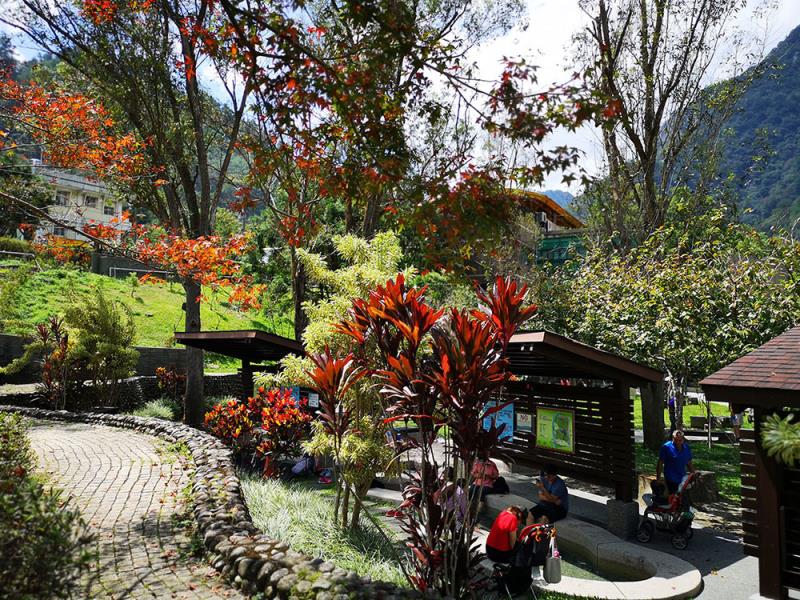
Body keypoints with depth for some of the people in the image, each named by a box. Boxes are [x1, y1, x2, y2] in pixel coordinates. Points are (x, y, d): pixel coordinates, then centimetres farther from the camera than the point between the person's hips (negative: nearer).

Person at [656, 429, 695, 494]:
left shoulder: (686, 447, 7)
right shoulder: (666, 447, -10)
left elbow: (689, 464, 18)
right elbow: (660, 463, -8)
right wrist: (658, 478, -11)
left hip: (683, 479, 6)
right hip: (671, 480, -6)